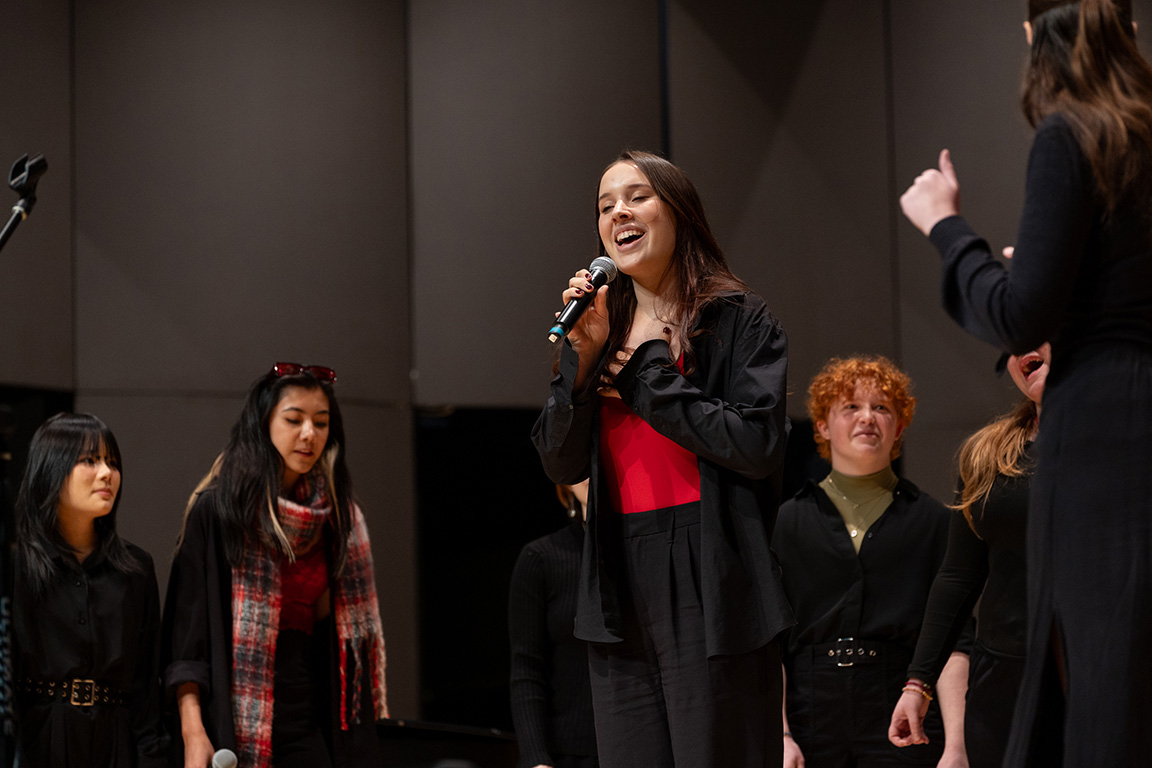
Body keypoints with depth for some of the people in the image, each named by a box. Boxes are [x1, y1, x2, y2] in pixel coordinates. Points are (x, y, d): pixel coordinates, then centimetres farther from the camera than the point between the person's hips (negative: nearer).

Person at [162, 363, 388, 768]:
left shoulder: (338, 518, 11)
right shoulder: (217, 509, -3)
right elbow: (186, 627, -8)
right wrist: (192, 731, -17)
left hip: (306, 715, 4)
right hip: (234, 716, -4)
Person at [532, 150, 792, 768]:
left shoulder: (739, 320, 1)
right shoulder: (602, 332, 17)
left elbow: (758, 443, -13)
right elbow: (562, 465, 9)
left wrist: (644, 380, -5)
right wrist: (583, 355, -4)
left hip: (711, 594, -5)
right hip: (620, 596, 5)